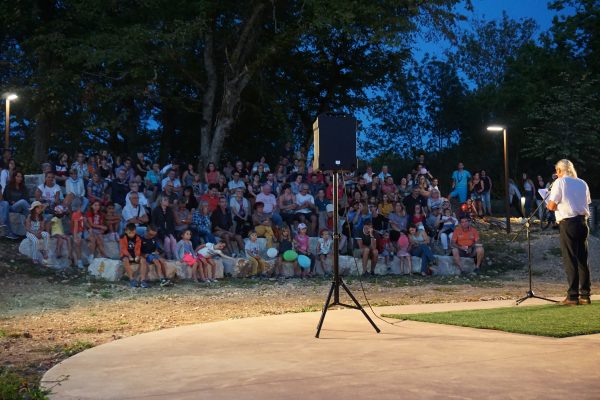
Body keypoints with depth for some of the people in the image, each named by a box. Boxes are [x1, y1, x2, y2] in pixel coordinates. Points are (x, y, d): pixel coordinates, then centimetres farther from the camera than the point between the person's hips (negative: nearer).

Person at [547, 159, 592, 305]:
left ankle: (573, 296, -1)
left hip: (567, 223, -5)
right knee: (583, 259, 9)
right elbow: (587, 203, 14)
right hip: (583, 222, 5)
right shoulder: (582, 183, 10)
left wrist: (549, 205, 12)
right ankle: (585, 295, 13)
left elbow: (552, 206, -9)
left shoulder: (560, 182, -6)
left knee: (570, 260, -2)